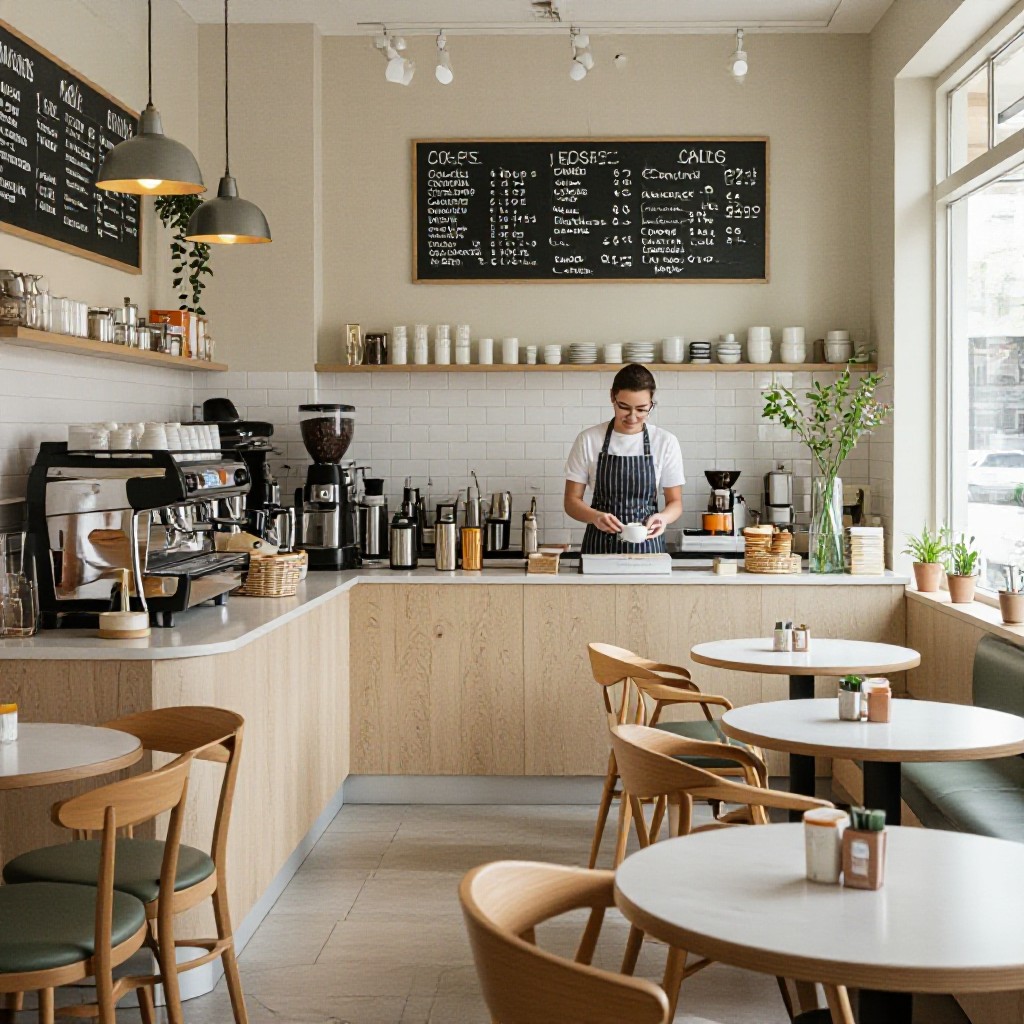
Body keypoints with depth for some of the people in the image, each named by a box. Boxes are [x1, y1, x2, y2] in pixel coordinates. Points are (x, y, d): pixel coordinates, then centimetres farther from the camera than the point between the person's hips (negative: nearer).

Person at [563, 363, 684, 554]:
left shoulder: (665, 442, 0)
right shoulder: (588, 440, -2)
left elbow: (675, 502, 5)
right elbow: (571, 501, 0)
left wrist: (662, 517, -18)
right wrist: (596, 517, -20)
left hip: (647, 545, 0)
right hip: (599, 546, 0)